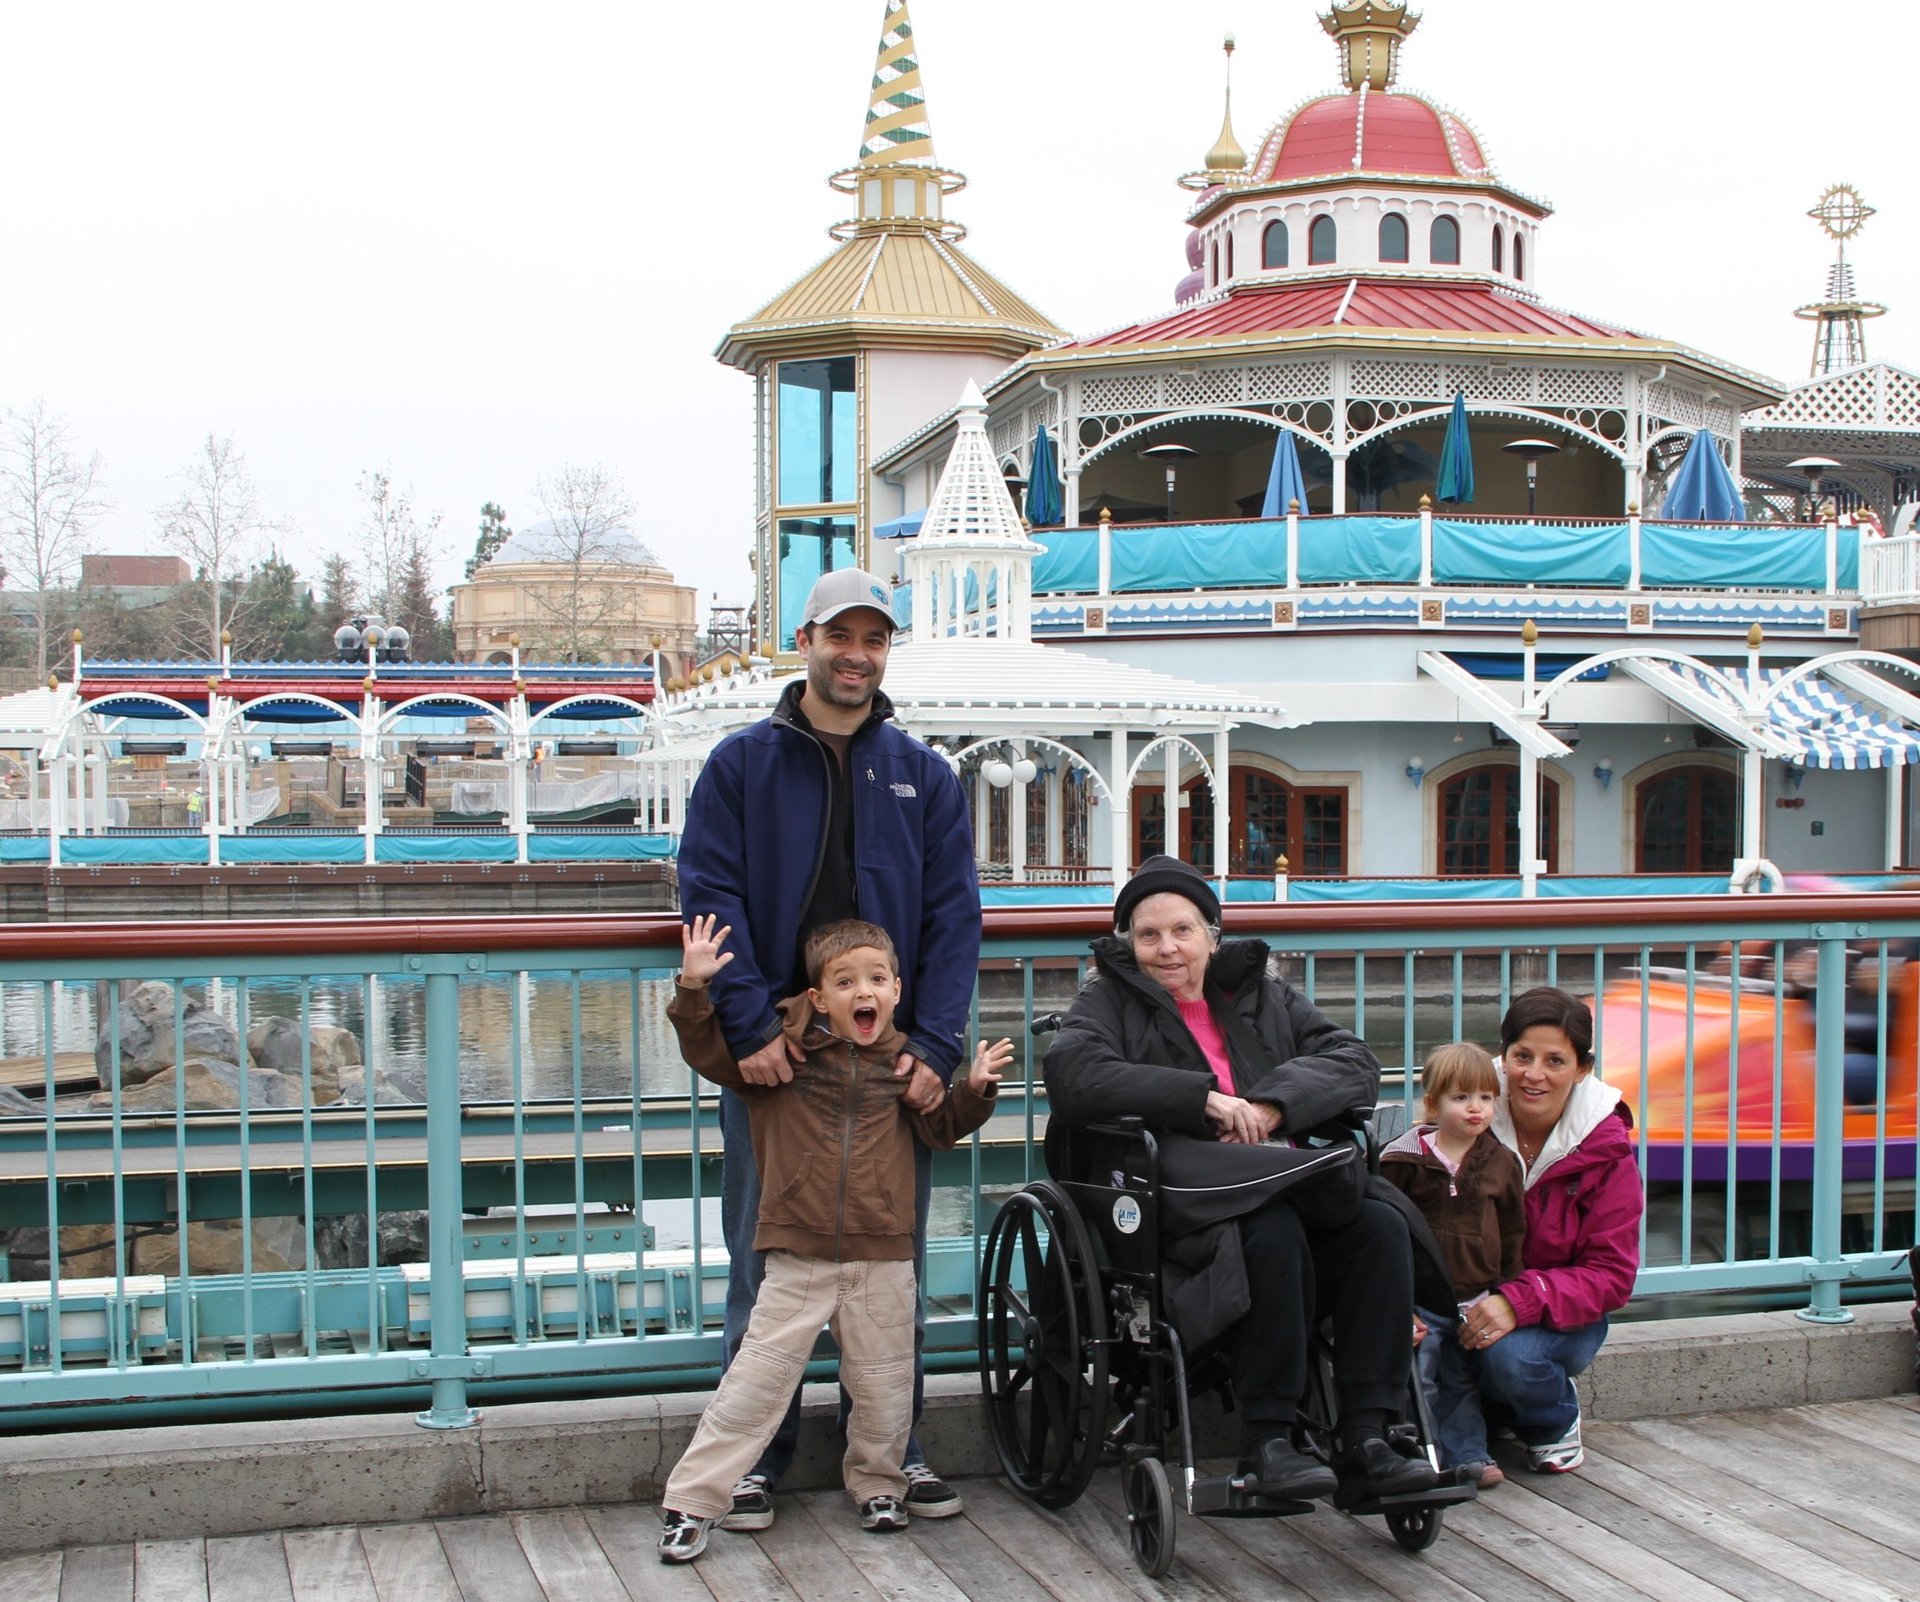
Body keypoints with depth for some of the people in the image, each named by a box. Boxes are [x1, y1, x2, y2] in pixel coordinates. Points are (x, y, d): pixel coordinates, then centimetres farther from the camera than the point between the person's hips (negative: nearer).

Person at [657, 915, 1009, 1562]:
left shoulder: (903, 1063, 5)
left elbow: (940, 1128, 13)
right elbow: (708, 1050, -1)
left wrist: (975, 1088, -3)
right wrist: (694, 988, -15)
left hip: (883, 1259, 2)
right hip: (798, 1258, -2)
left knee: (884, 1389, 11)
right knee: (756, 1382, -3)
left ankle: (877, 1485, 34)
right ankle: (691, 1503, 5)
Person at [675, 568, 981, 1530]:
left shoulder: (924, 775, 9)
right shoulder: (741, 765, 4)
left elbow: (953, 915, 2)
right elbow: (711, 896, -6)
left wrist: (934, 1043, -10)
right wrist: (750, 1025, -18)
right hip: (771, 1053, -2)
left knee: (893, 1264, 8)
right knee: (763, 1261, 4)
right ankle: (756, 1451, 15)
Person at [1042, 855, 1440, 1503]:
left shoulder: (1266, 998, 22)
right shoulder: (1110, 1003, 12)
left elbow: (1355, 1063, 8)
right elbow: (1073, 1076, -11)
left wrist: (1275, 1103, -12)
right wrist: (1205, 1098, -16)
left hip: (1292, 1187, 4)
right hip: (1182, 1209, -4)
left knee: (1381, 1225, -23)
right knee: (1272, 1231, -34)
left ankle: (1365, 1440, -23)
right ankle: (1265, 1440, -26)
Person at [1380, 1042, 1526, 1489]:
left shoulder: (1501, 1163, 4)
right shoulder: (1405, 1160, -8)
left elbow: (1512, 1234, 12)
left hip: (1475, 1297, 3)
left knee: (1463, 1382, 12)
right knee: (1418, 1381, -5)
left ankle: (1467, 1454, 20)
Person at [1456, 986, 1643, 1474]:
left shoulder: (1606, 1154, -11)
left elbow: (1611, 1277, -13)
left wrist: (1520, 1302, -30)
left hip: (1564, 1319, -1)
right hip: (1466, 1303, 1)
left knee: (1511, 1355, -34)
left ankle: (1557, 1424, 3)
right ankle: (1482, 1417, 5)